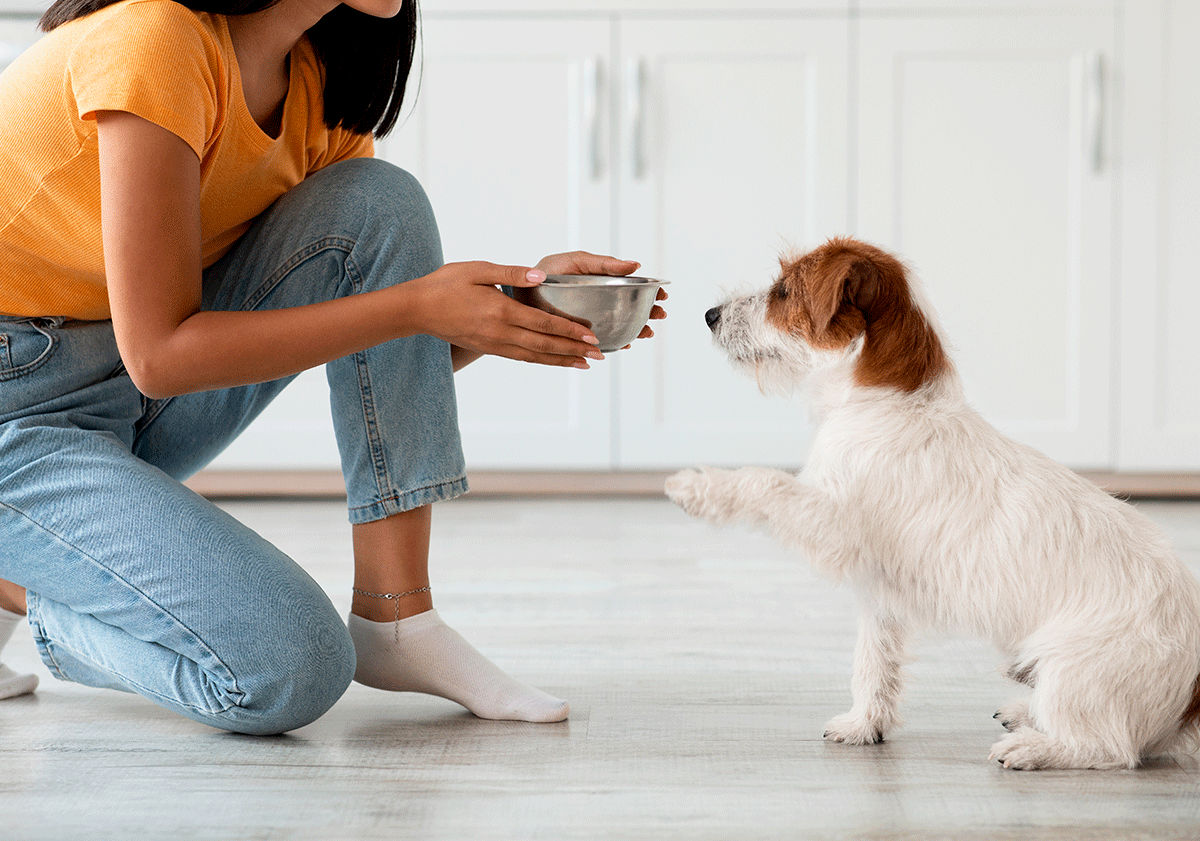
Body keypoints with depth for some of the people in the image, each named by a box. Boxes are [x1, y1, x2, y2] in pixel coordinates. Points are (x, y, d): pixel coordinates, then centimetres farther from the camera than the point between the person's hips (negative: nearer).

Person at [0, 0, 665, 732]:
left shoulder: (321, 80, 0)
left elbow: (395, 361, 4)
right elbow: (159, 354, -26)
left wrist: (519, 298, -16)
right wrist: (416, 307, -26)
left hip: (139, 399, 8)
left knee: (378, 208, -13)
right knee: (285, 669, -25)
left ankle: (396, 620, -10)